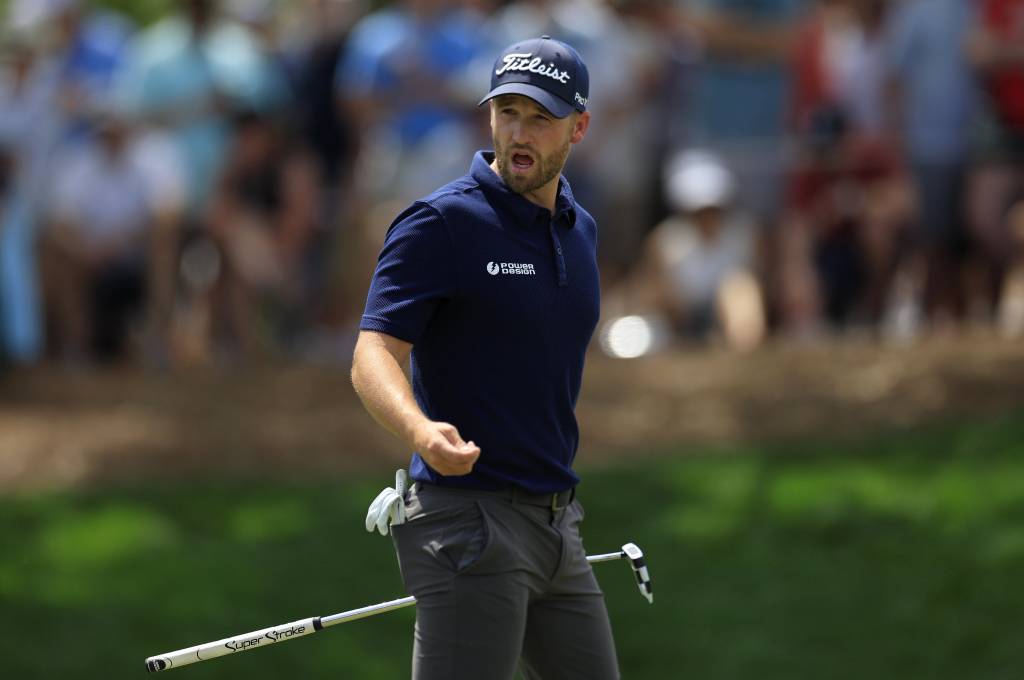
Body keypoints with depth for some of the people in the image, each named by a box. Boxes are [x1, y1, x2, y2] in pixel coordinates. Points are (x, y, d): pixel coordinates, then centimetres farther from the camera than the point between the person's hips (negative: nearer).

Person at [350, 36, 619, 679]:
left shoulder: (581, 231, 14)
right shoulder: (441, 223, -9)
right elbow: (373, 355, -18)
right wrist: (422, 432, -38)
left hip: (557, 523, 8)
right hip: (470, 523, -8)